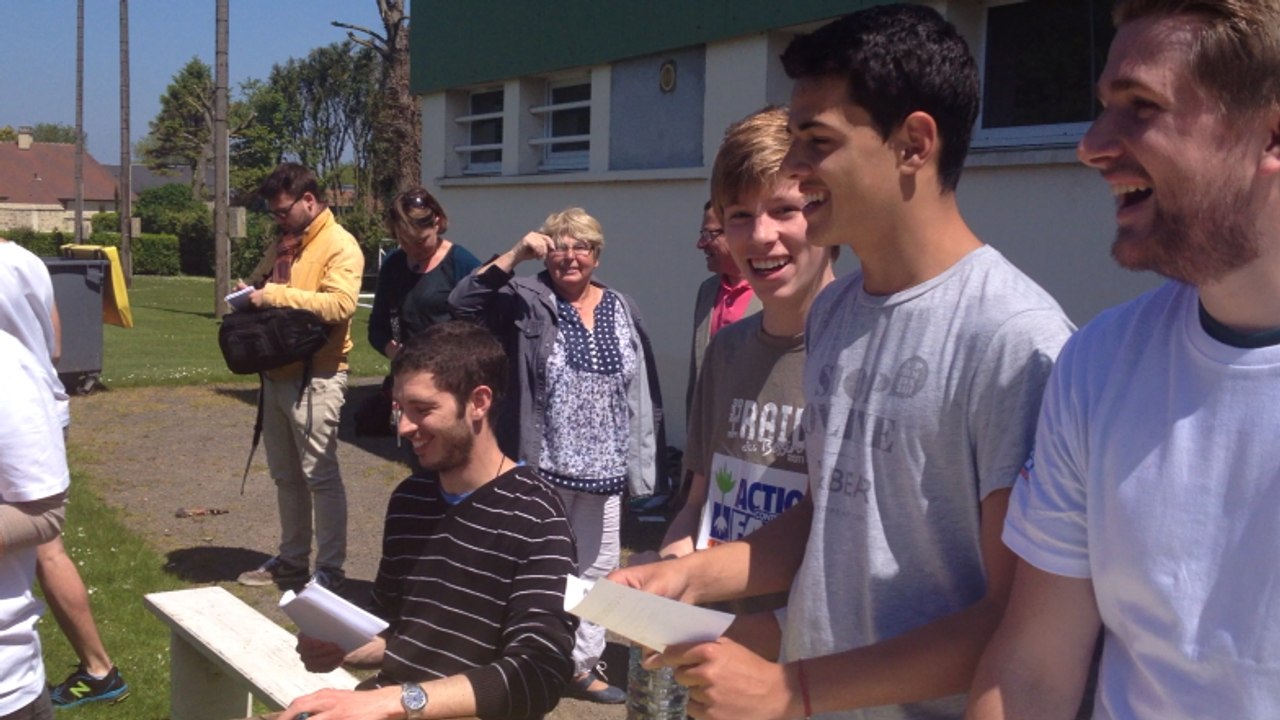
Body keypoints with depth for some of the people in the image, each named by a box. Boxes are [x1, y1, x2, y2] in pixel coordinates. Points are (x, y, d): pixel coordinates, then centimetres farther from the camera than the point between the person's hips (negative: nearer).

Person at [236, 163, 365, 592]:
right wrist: (251, 293, 4)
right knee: (285, 475, 15)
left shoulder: (339, 246, -11)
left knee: (320, 476, -4)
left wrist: (276, 295, -22)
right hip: (277, 374, 9)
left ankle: (330, 569, 5)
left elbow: (340, 303, -25)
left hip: (315, 378, -9)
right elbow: (262, 283, 28)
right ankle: (292, 559, 26)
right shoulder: (284, 243, 16)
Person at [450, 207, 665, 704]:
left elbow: (643, 390, 10)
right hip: (542, 467, -4)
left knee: (598, 567, 13)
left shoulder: (622, 310, 6)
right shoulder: (527, 302, -4)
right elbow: (463, 304, -19)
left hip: (603, 469, 4)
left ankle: (583, 664, 28)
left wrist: (642, 458, 9)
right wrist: (514, 255, -23)